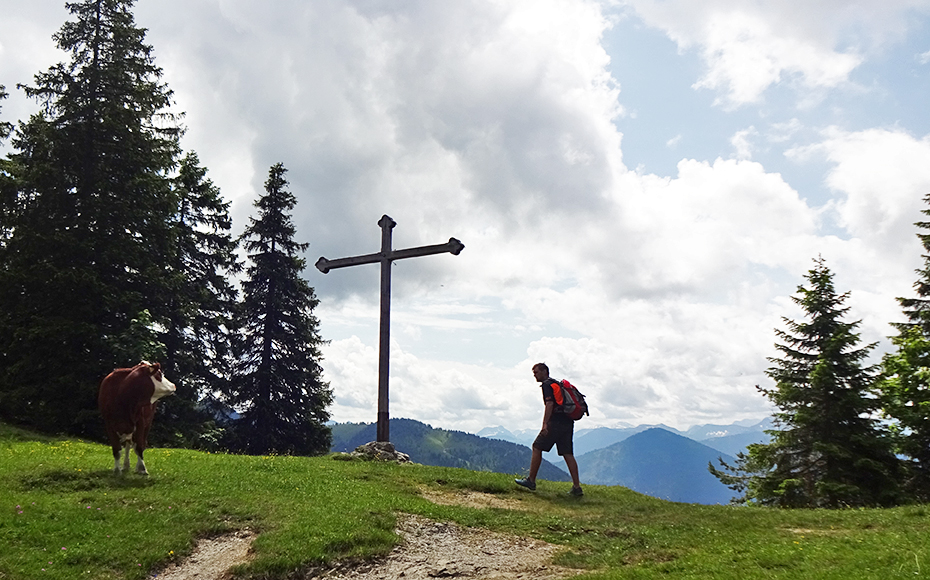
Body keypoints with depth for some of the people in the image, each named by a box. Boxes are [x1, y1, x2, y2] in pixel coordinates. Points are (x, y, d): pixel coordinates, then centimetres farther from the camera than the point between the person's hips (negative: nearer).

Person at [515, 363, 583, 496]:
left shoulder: (547, 384, -4)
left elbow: (550, 404, -17)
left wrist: (545, 424, -22)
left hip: (556, 422, -9)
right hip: (568, 422, 9)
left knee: (537, 447, 1)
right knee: (568, 454, 6)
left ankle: (531, 481, 3)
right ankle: (577, 487, 0)